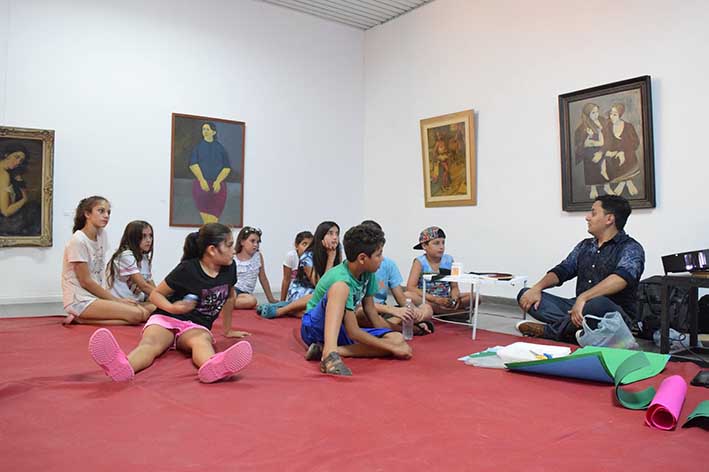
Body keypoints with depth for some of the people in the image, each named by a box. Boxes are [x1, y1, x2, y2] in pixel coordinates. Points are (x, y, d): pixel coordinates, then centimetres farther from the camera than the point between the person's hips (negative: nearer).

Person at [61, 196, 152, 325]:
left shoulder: (102, 235, 7)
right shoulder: (78, 241, -14)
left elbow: (101, 273, 9)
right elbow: (85, 282, -13)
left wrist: (117, 299, -3)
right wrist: (117, 300, -9)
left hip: (97, 295, 8)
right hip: (79, 300, -8)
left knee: (145, 311, -8)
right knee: (136, 315, -22)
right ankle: (80, 318, -9)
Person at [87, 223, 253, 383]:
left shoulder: (230, 267, 2)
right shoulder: (187, 269, -10)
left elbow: (229, 298, 19)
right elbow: (155, 294, -1)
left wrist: (228, 330, 27)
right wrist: (172, 307, -22)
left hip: (196, 326, 2)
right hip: (167, 318, -1)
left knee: (202, 340, -36)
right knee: (151, 342, -36)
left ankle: (213, 367, -74)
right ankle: (122, 366, -71)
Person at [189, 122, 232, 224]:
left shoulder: (220, 148, 10)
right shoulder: (197, 146, 9)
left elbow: (227, 167, 3)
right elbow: (193, 164, -2)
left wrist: (218, 181, -10)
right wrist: (202, 180, -14)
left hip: (217, 186, 0)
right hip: (201, 185, 0)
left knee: (213, 220, -7)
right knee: (206, 220, -8)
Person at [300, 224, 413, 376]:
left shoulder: (368, 274, -2)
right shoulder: (341, 280, -25)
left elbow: (372, 315, 6)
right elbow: (353, 332, -25)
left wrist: (397, 342, 1)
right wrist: (393, 347, -20)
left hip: (341, 331, 8)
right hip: (314, 327, -8)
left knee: (398, 339, -15)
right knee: (341, 288, -35)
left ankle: (326, 350, -22)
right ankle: (330, 353, -49)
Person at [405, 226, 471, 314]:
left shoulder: (449, 260, 1)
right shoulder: (420, 262, -9)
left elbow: (454, 287, 3)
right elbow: (410, 287, -19)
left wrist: (455, 299, -21)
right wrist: (436, 299, -27)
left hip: (445, 300, 2)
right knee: (407, 295, -34)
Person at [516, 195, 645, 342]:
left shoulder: (630, 248, -5)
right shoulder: (585, 245, 17)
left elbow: (621, 278, -25)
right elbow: (562, 271, 10)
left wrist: (583, 297, -37)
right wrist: (537, 288, -10)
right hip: (578, 308, 6)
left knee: (599, 303, -41)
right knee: (525, 295, -7)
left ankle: (548, 330, -18)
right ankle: (576, 327, -27)